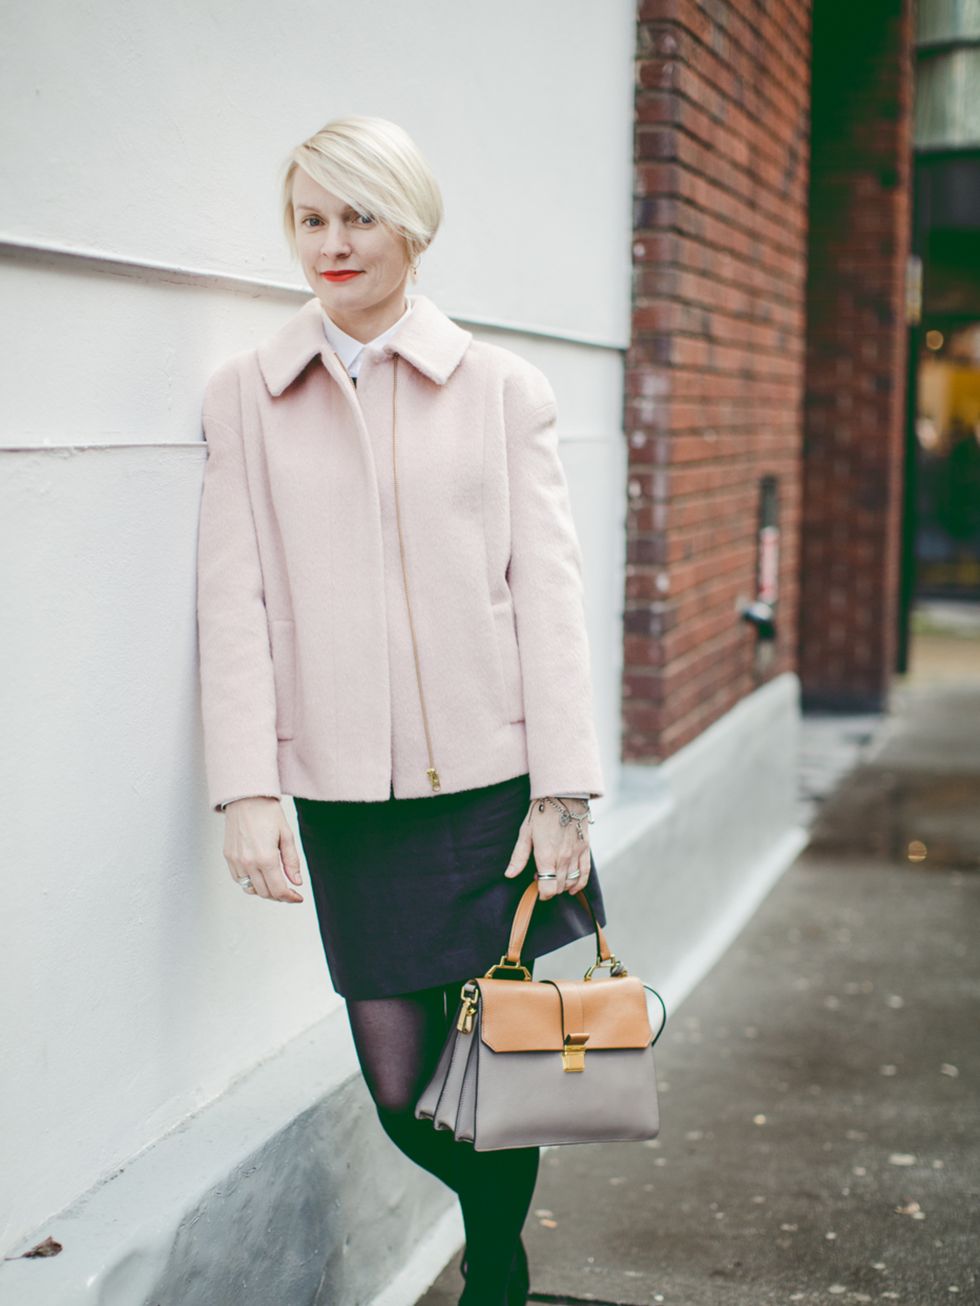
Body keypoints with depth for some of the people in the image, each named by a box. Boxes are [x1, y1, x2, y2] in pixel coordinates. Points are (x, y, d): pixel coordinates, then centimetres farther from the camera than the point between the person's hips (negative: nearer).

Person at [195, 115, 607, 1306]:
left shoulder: (501, 388, 4)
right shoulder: (246, 395, 6)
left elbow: (548, 590, 1)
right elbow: (234, 599, 2)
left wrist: (563, 793, -6)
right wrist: (248, 788, -8)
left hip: (495, 781, -1)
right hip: (347, 795, 1)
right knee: (401, 1091, 5)